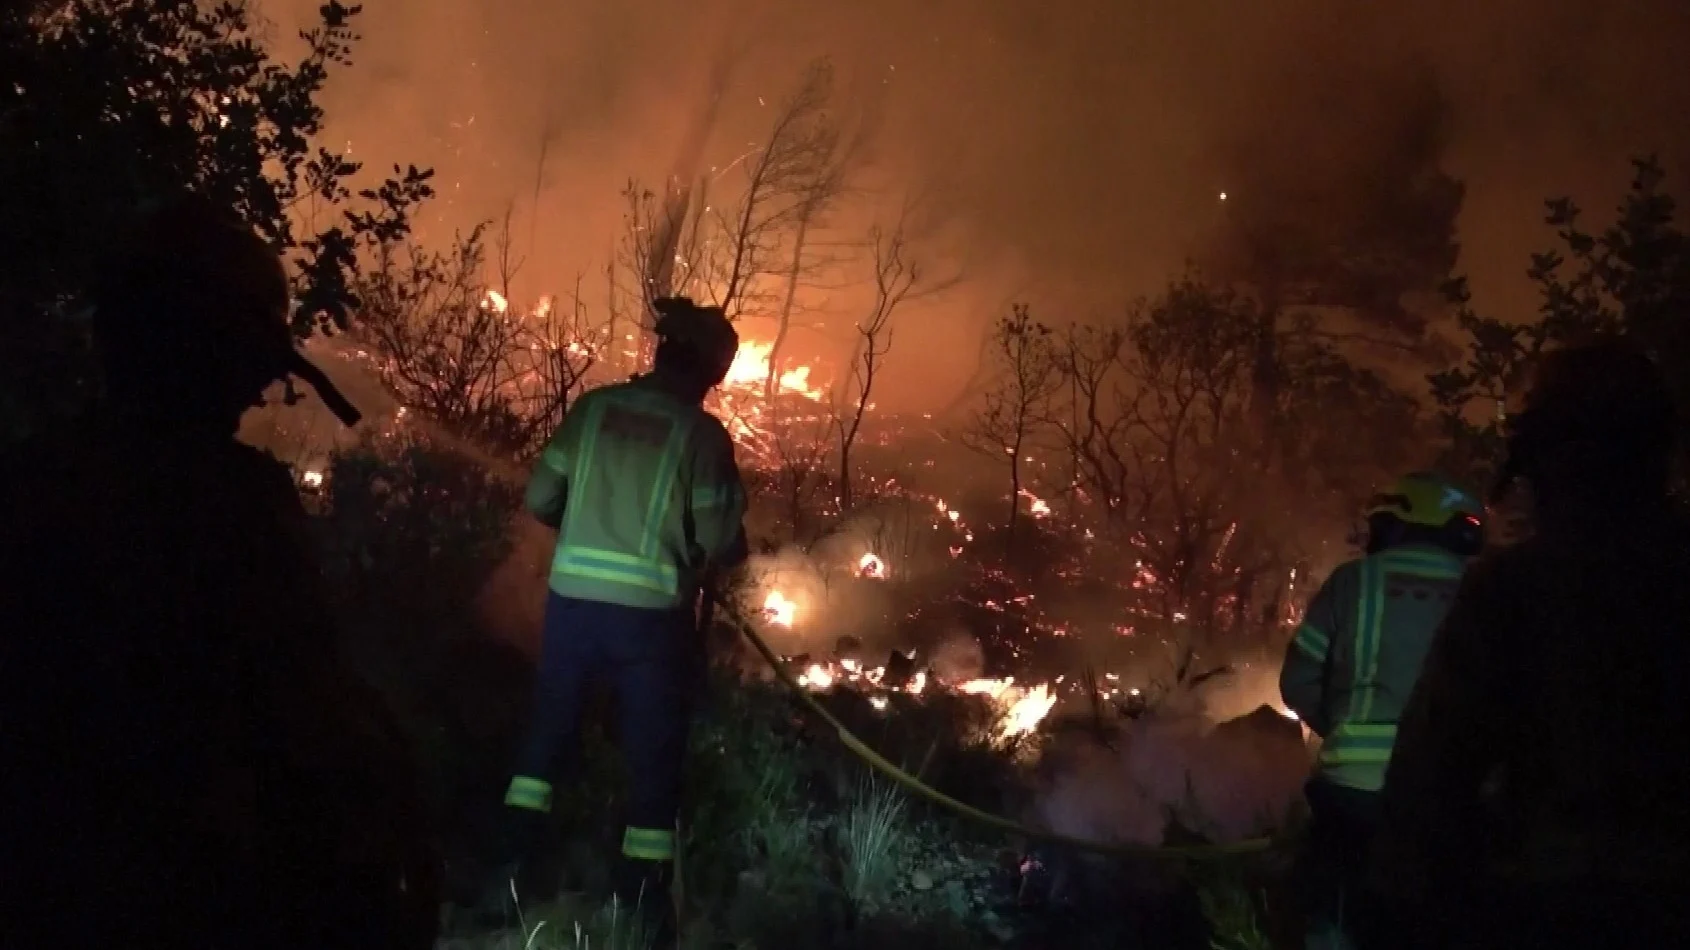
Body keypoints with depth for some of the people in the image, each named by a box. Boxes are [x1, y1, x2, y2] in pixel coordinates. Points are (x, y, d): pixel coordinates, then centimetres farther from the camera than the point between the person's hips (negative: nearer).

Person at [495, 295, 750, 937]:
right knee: (654, 748, 9)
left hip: (573, 597, 3)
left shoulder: (595, 407, 2)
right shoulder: (702, 434, -8)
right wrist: (724, 556, 14)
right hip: (651, 610, -3)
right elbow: (723, 545, -9)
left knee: (551, 721, 21)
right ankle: (643, 891, 13)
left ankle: (517, 852, 26)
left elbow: (540, 500, 5)